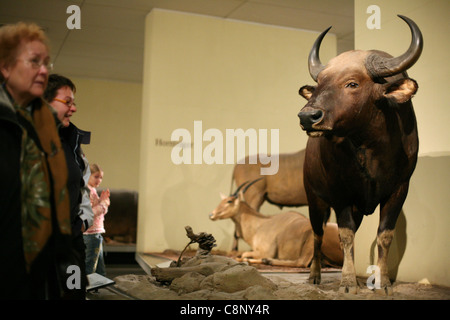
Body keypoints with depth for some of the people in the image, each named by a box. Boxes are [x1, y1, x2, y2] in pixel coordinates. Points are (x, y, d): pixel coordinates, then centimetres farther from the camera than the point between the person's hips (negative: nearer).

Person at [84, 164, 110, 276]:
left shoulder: (92, 190, 15)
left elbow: (100, 212, 21)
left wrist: (103, 199, 6)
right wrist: (103, 204, -14)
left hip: (97, 233, 10)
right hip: (91, 234, -10)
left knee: (100, 269, 16)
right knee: (89, 268, -3)